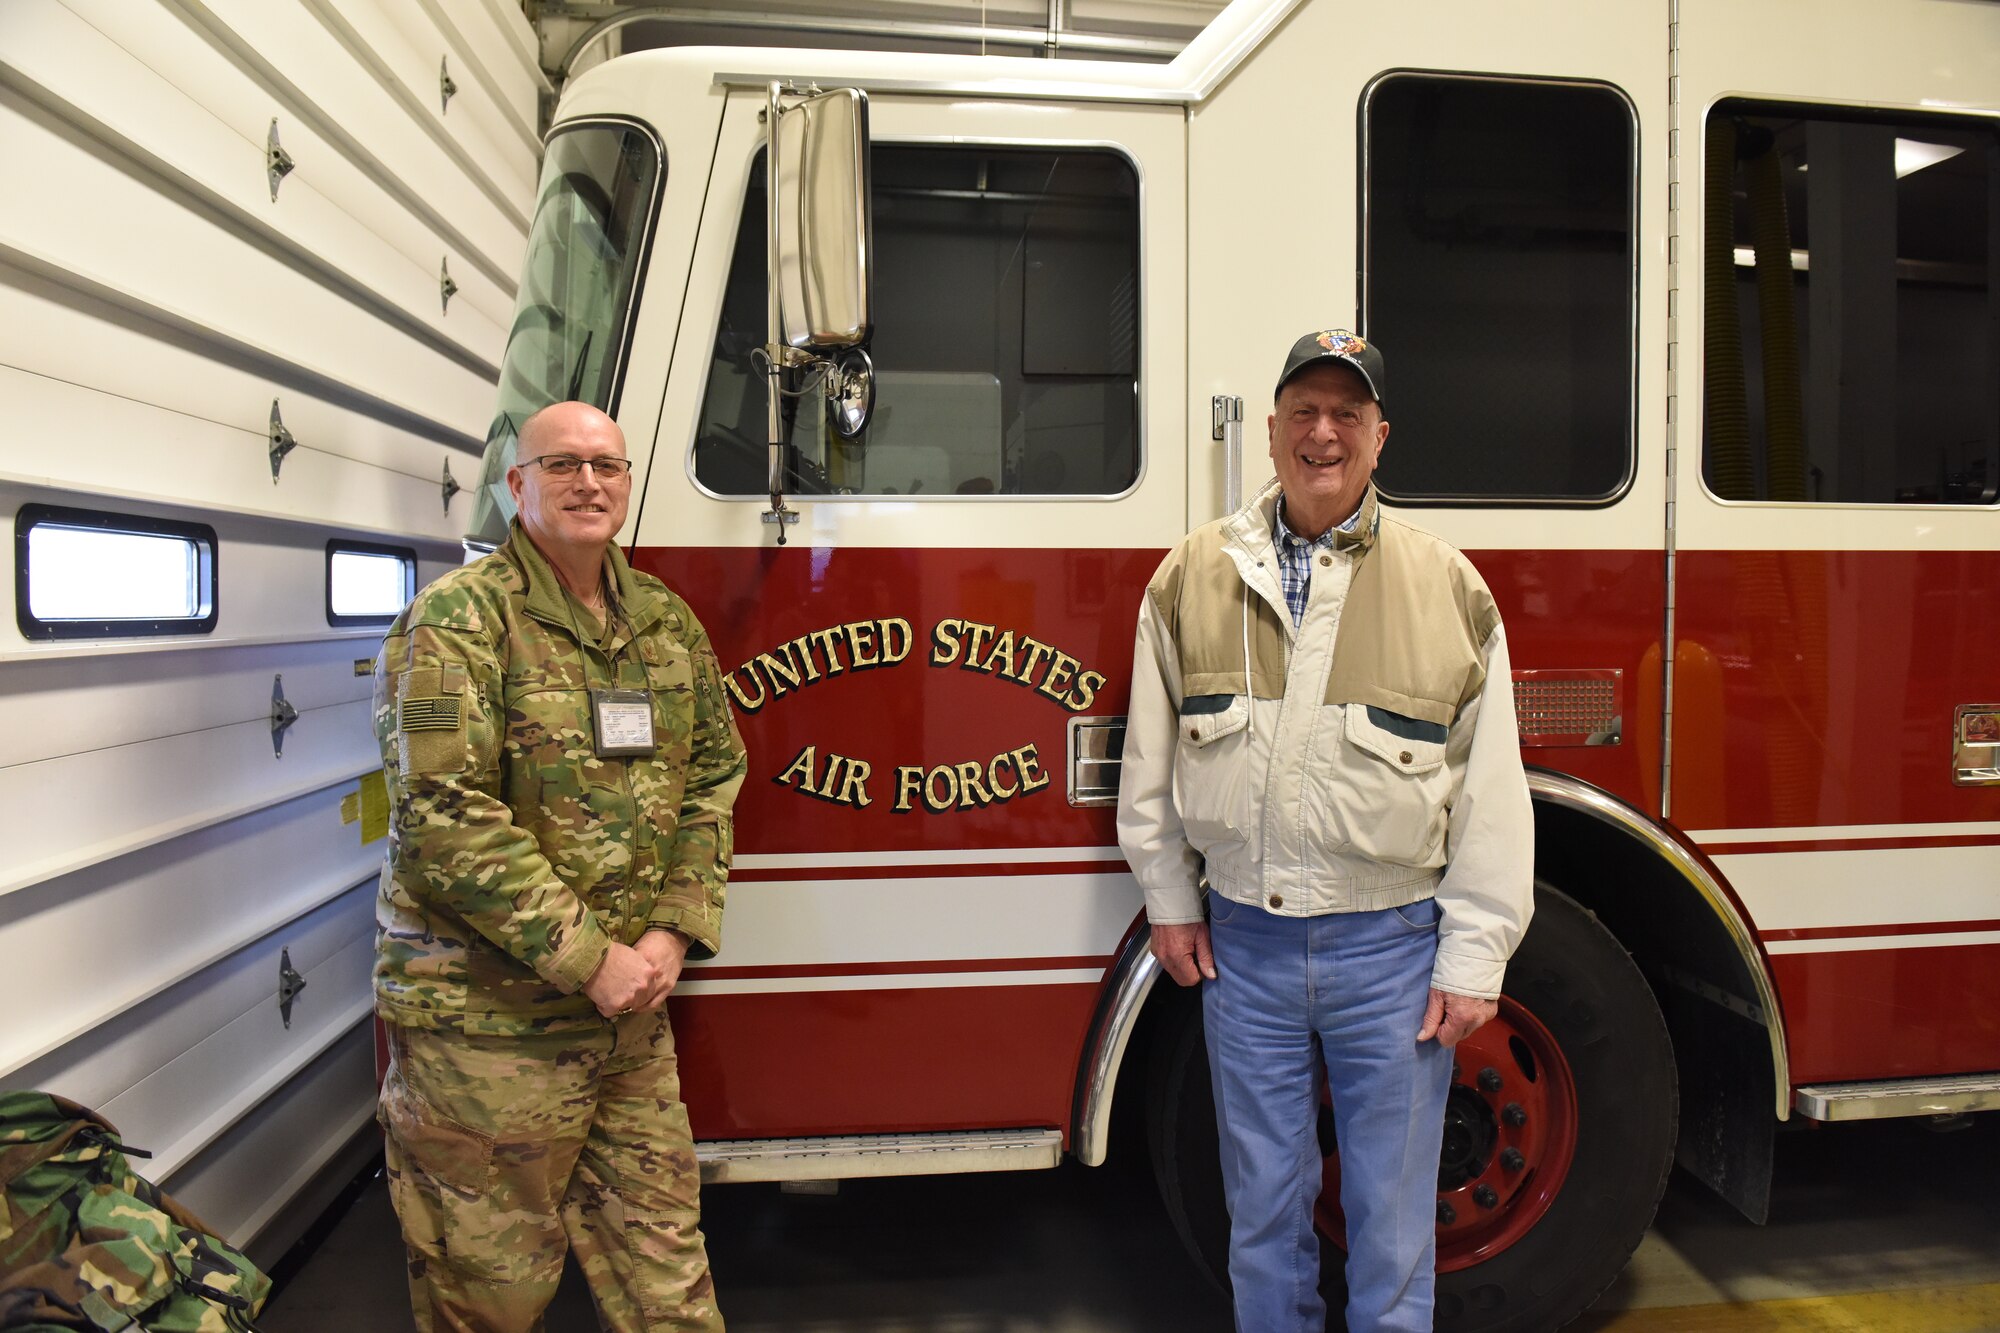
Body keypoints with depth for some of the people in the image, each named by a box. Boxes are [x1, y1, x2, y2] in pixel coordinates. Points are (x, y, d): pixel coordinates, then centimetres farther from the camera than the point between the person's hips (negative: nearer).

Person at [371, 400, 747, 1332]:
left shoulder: (666, 620, 9)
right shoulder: (459, 618, -10)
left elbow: (712, 775, 10)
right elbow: (444, 819, -18)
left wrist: (674, 932, -4)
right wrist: (589, 959, -18)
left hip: (631, 1008, 5)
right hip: (484, 1014, -5)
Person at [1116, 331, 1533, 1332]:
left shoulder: (1448, 586, -1)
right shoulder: (1192, 575, 2)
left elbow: (1491, 791, -2)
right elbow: (1150, 757, 9)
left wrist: (1472, 959, -5)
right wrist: (1171, 900, 8)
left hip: (1391, 946, -1)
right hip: (1242, 942, 1)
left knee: (1391, 1216, 11)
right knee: (1263, 1205, 16)